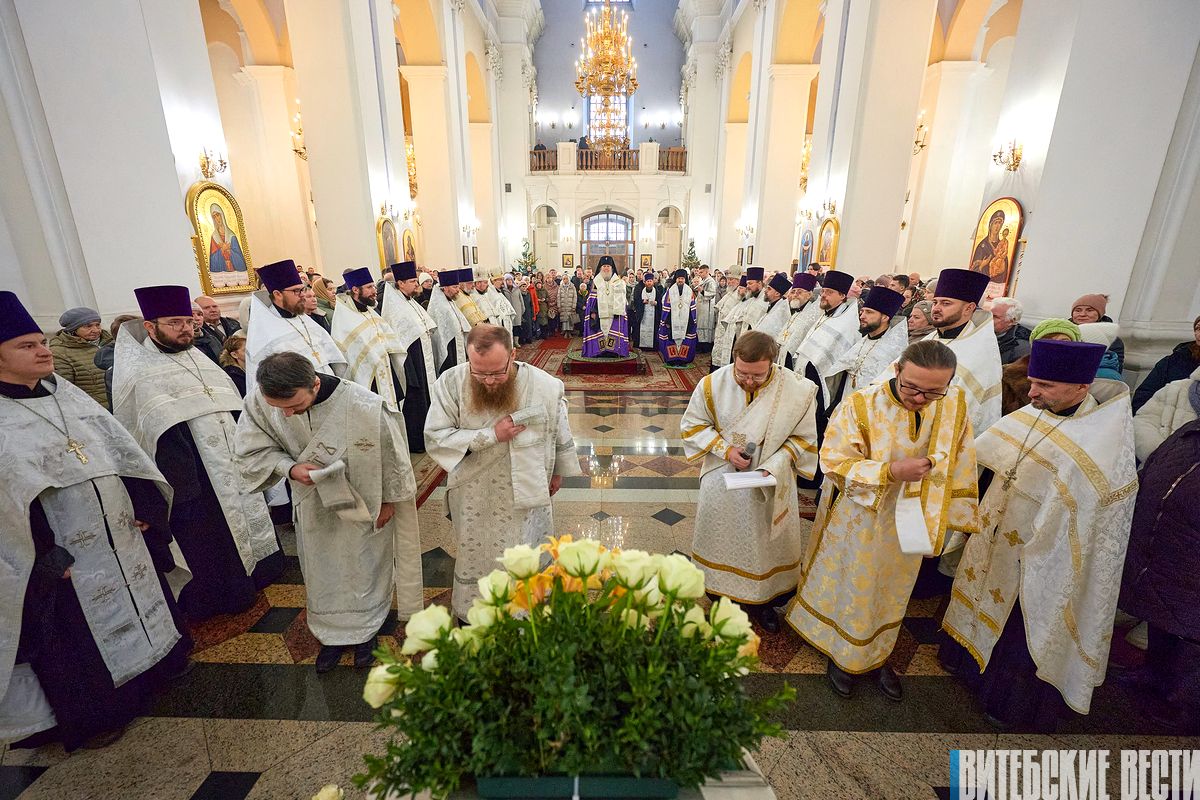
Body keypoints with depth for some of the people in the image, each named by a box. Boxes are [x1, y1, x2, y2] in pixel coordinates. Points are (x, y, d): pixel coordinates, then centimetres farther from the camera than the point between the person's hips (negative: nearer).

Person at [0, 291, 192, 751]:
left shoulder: (67, 393, 2)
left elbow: (120, 451, 6)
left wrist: (141, 509, 3)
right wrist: (43, 560, -17)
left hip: (120, 536, 6)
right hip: (62, 556, -6)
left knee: (137, 600, 22)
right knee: (77, 637, 12)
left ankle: (152, 664, 45)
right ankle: (91, 716, 33)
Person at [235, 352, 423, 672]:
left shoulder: (364, 406, -33)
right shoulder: (259, 404, -22)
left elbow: (390, 456, -19)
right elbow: (253, 451, -6)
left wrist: (388, 501, -7)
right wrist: (289, 467, -27)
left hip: (363, 502, -3)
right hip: (313, 504, 3)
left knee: (365, 570, 17)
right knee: (322, 573, 21)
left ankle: (366, 629, 43)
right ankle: (333, 634, 45)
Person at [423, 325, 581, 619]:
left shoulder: (545, 386, -17)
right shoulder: (450, 383, -18)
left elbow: (560, 434, -1)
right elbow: (435, 438, -17)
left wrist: (557, 472, 11)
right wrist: (491, 435, -26)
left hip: (526, 497, 0)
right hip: (473, 499, 1)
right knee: (474, 561, 23)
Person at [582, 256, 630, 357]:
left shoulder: (618, 281, 8)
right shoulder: (596, 281, 8)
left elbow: (620, 299, 4)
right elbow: (592, 298, 6)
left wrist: (618, 312, -7)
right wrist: (592, 312, -5)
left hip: (613, 313, 0)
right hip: (600, 313, 0)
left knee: (613, 333, -3)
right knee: (600, 333, -4)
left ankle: (613, 352, 1)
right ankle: (599, 352, 0)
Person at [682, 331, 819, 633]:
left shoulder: (798, 390, -20)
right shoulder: (713, 384, -19)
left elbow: (803, 438, -5)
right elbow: (691, 426, -5)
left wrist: (774, 466, -19)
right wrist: (725, 449, -19)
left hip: (771, 484, 0)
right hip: (722, 481, 0)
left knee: (767, 542, 17)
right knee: (721, 540, 17)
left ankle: (761, 599, 43)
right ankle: (721, 591, 43)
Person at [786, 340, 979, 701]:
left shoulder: (955, 404, -13)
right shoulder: (861, 405, -25)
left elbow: (959, 467, 1)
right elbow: (834, 462, -21)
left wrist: (952, 516, 6)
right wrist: (890, 471, -32)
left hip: (910, 523, 4)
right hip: (860, 519, -4)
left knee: (891, 592, 24)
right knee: (852, 589, 16)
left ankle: (877, 654, 49)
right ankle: (841, 654, 42)